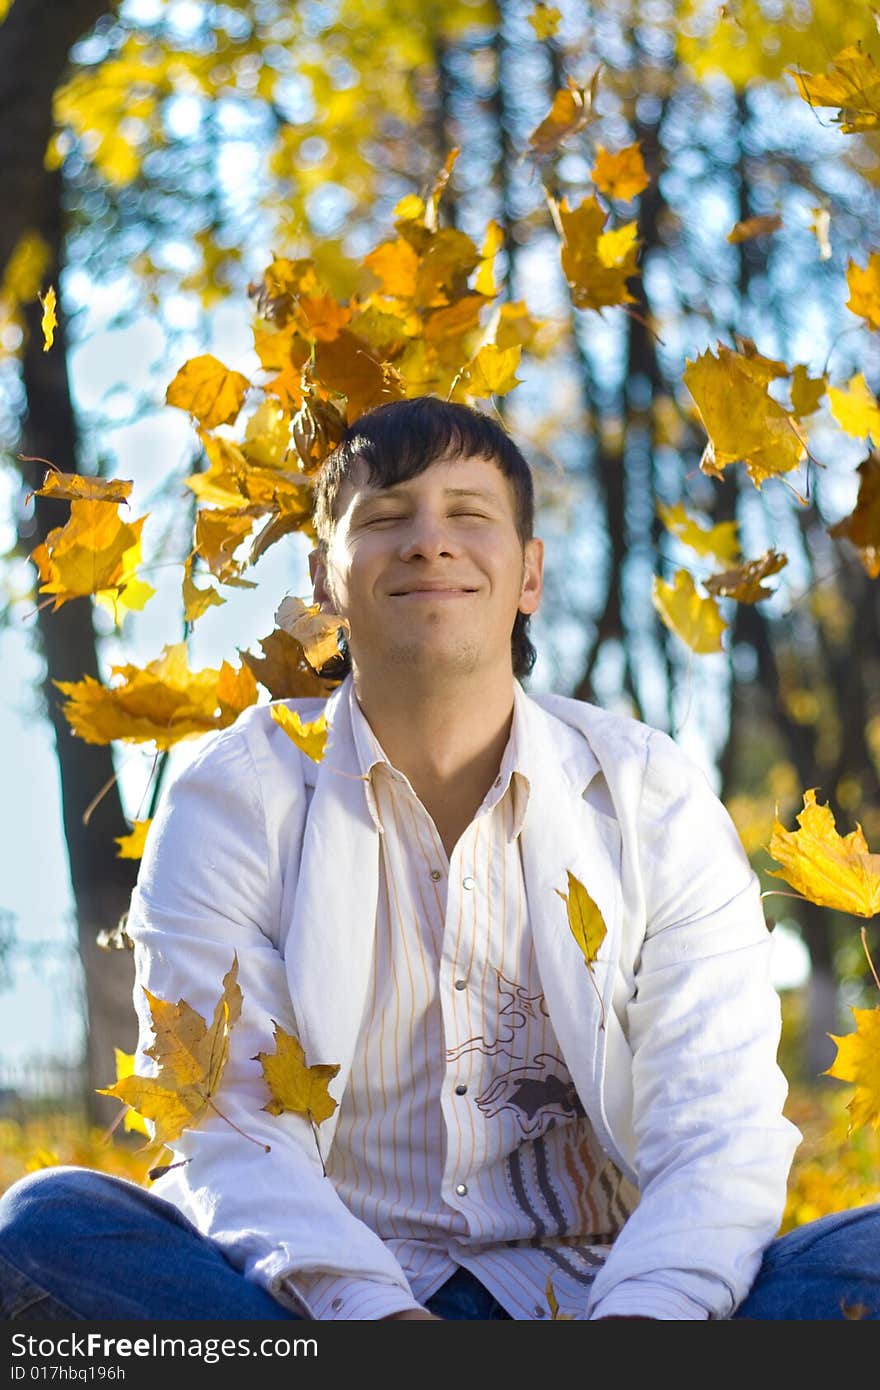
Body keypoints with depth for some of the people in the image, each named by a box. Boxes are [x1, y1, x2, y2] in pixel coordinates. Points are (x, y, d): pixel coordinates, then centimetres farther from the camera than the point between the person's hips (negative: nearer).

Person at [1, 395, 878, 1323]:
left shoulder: (657, 800, 5)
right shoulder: (229, 801, 2)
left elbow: (721, 1134, -5)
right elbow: (228, 1130, -9)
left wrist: (645, 1313, -27)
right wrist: (366, 1308, -29)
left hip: (588, 1282, 1)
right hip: (312, 1301, -1)